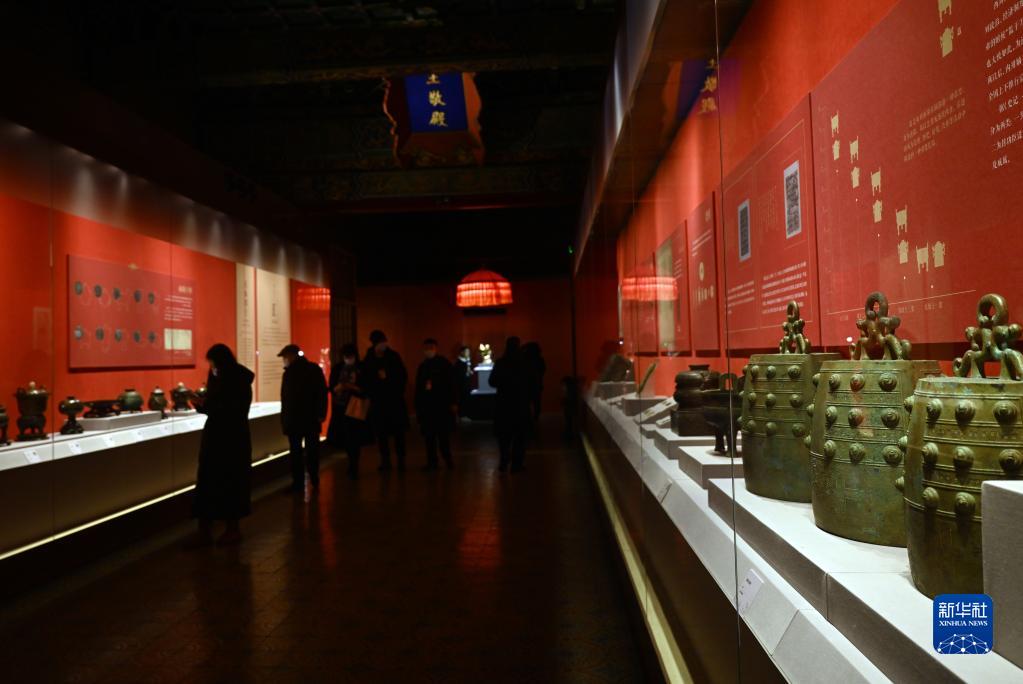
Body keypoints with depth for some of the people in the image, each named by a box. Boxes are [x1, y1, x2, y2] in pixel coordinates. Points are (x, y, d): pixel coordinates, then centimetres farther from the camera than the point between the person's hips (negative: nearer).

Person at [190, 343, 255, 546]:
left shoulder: (240, 383, -12)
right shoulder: (217, 379, 7)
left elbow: (234, 412, -17)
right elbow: (215, 407, 10)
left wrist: (206, 405, -19)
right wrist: (201, 404, -9)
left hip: (233, 440, -6)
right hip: (214, 437, 6)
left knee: (231, 483, 3)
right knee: (207, 483, 2)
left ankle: (233, 529, 16)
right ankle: (204, 530, 5)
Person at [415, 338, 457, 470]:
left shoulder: (444, 364, 1)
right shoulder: (422, 367, 15)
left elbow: (451, 384, -4)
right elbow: (418, 388, 16)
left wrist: (453, 402, -10)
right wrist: (418, 407, 12)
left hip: (442, 405, -4)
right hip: (426, 405, 4)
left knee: (443, 434, -5)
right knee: (429, 435, 3)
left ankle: (447, 459, 6)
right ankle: (431, 462, 8)